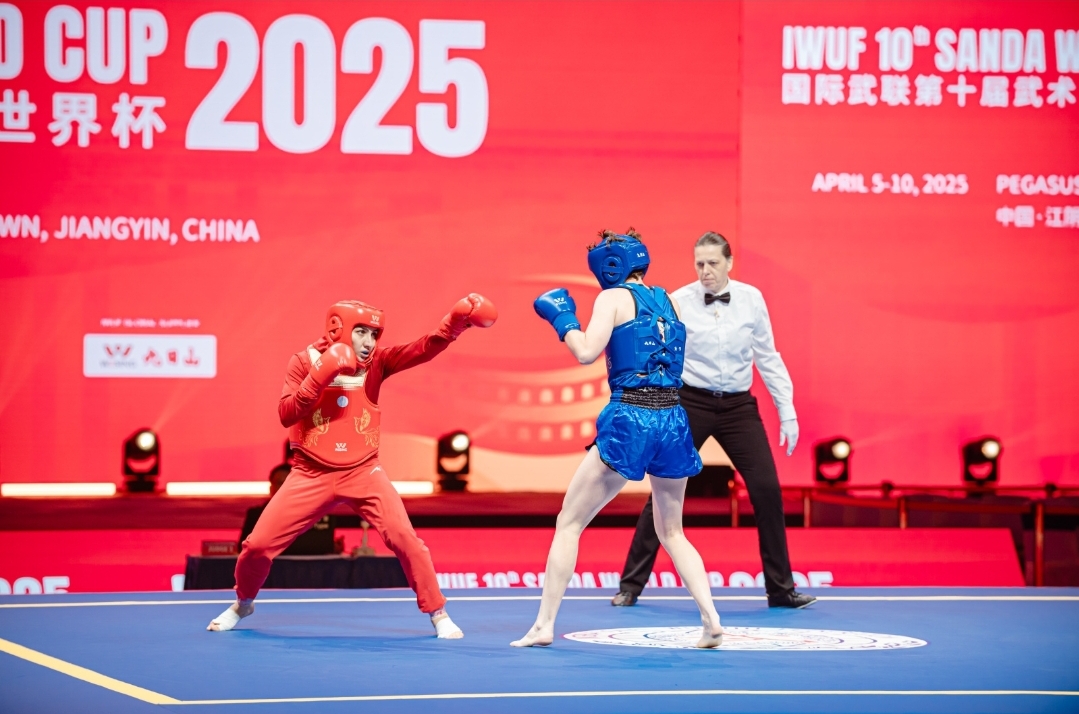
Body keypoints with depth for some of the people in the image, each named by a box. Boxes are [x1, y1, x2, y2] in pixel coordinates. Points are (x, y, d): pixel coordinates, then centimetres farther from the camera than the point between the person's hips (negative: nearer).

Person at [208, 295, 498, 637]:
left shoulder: (375, 362, -3)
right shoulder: (304, 362, -6)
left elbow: (424, 349, -18)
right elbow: (286, 415, -16)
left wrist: (454, 324, -36)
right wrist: (319, 377, -27)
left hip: (363, 472, 0)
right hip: (311, 475, 0)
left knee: (404, 538, -16)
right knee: (258, 544, -1)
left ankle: (438, 613, -1)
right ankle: (242, 603, 28)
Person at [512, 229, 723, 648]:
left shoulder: (614, 298, -1)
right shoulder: (669, 301, 14)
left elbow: (586, 352, -13)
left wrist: (562, 318, 2)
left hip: (629, 419, -5)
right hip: (673, 421, 5)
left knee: (569, 523, 6)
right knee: (671, 532, 19)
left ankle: (544, 625, 1)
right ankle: (711, 621, 3)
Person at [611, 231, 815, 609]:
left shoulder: (751, 299, -2)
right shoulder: (678, 302, -8)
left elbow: (767, 357, 5)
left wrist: (787, 411, 3)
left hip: (738, 407, 2)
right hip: (691, 404, -2)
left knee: (767, 490, -3)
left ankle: (781, 588, 10)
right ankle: (631, 584, 9)